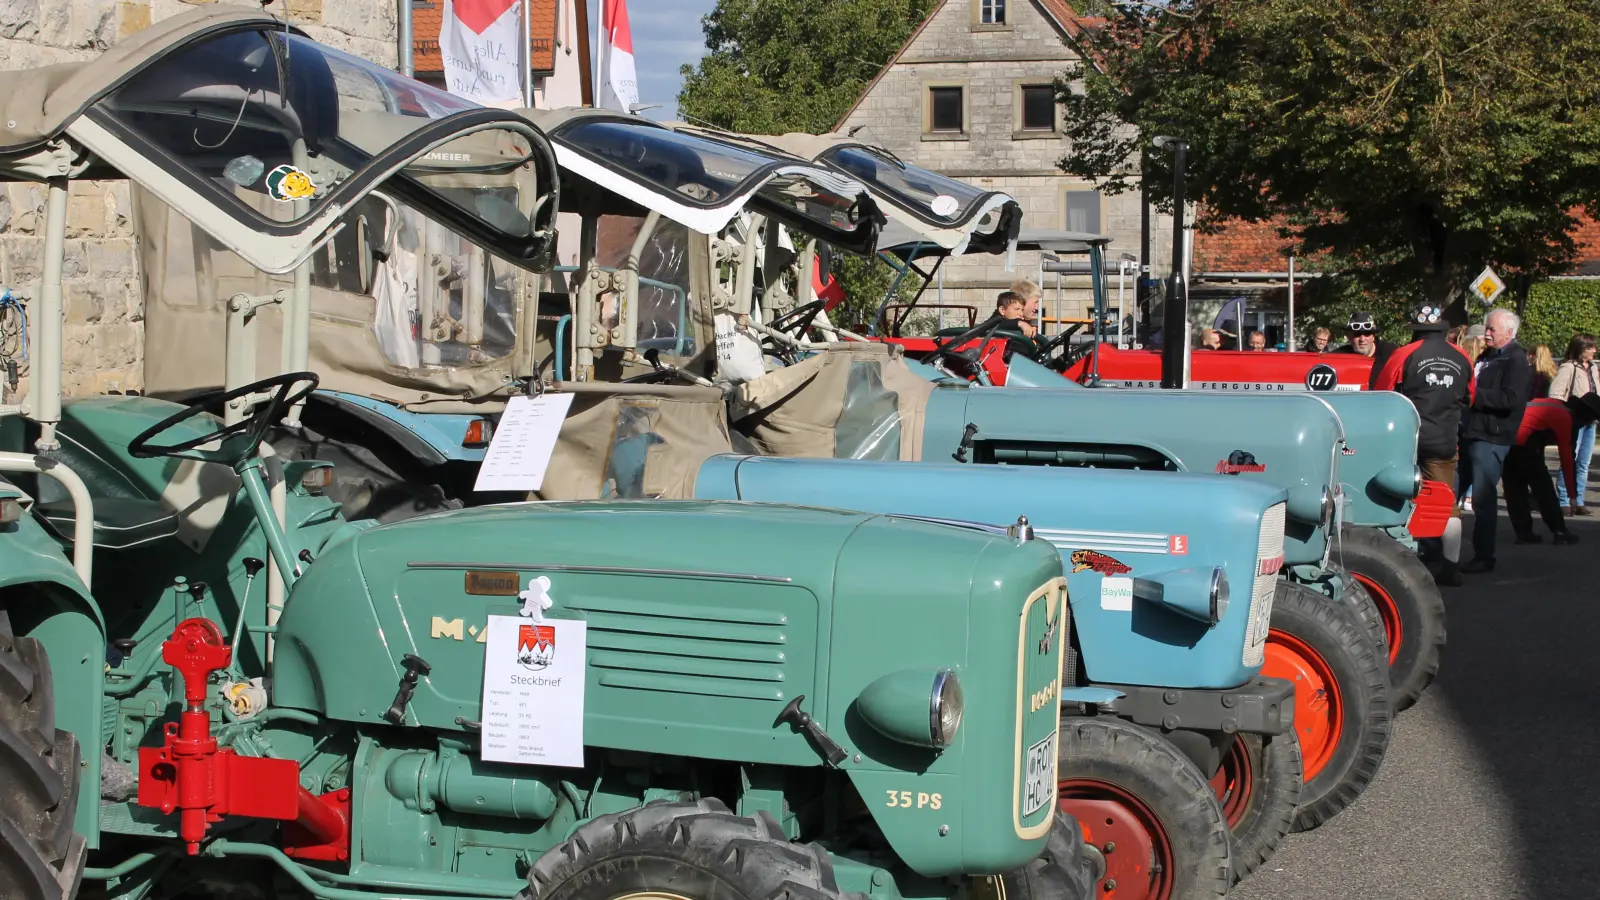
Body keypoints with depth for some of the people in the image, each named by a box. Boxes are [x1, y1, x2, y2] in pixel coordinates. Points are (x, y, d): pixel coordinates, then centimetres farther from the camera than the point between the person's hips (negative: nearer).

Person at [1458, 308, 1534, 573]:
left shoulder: (1516, 361, -9)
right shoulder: (1486, 356, 19)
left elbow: (1511, 399, -22)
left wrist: (1474, 394, -19)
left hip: (1491, 438, -9)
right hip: (1469, 432, 9)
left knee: (1483, 497, -7)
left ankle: (1484, 556, 0)